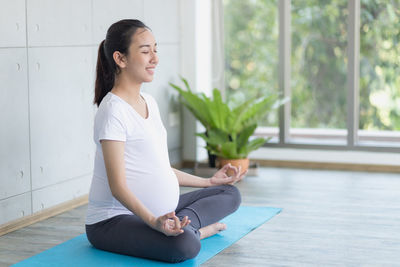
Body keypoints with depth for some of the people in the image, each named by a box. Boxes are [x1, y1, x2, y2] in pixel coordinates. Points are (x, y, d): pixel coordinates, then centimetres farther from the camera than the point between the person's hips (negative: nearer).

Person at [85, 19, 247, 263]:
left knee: (230, 194, 13)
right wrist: (153, 221, -36)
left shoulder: (149, 102, 12)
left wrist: (209, 181, 24)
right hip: (113, 220, -10)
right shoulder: (113, 110, -17)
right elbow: (118, 185, -22)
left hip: (157, 211, 10)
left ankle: (179, 225, -6)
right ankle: (195, 229, -6)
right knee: (184, 246, -37)